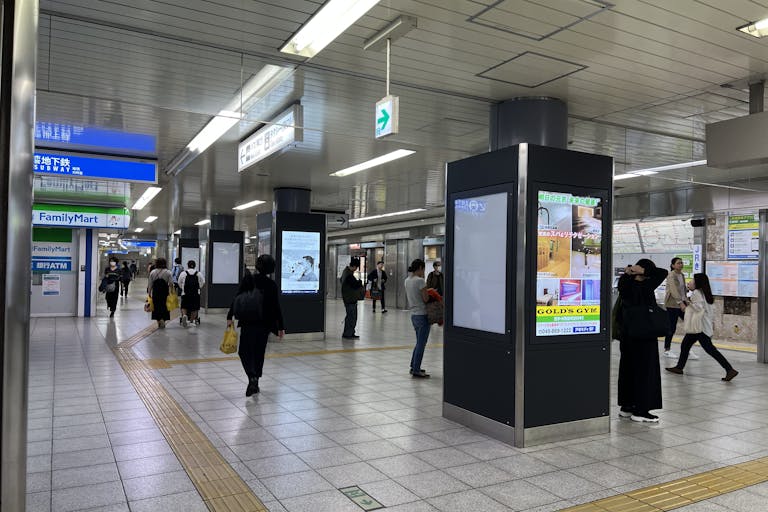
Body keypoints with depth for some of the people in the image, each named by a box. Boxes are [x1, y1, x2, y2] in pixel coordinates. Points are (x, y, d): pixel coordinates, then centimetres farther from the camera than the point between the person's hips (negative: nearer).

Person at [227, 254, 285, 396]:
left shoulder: (248, 279, -5)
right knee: (259, 352, 14)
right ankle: (255, 383, 20)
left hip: (248, 322, -1)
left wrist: (230, 317, 0)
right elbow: (276, 307, -3)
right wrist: (281, 327, 3)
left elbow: (237, 298, -6)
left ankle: (252, 377, -16)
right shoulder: (272, 285, -4)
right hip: (264, 323, 1)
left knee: (245, 351, 7)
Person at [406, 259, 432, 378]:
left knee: (419, 342, 20)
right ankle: (416, 370, 6)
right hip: (422, 315, -8)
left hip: (413, 315, 9)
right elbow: (426, 299, -16)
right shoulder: (420, 281, -18)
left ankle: (413, 366, 27)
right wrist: (428, 291, 3)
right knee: (421, 344, 1)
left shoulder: (407, 281, 8)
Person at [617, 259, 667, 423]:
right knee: (644, 371, 1)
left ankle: (626, 406, 22)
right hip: (644, 336, -7)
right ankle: (640, 410, 5)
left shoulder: (626, 285, 0)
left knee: (628, 369, 14)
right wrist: (643, 271, -13)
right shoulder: (645, 287, -17)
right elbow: (663, 273, -13)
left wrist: (627, 272, 4)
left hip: (628, 335, 7)